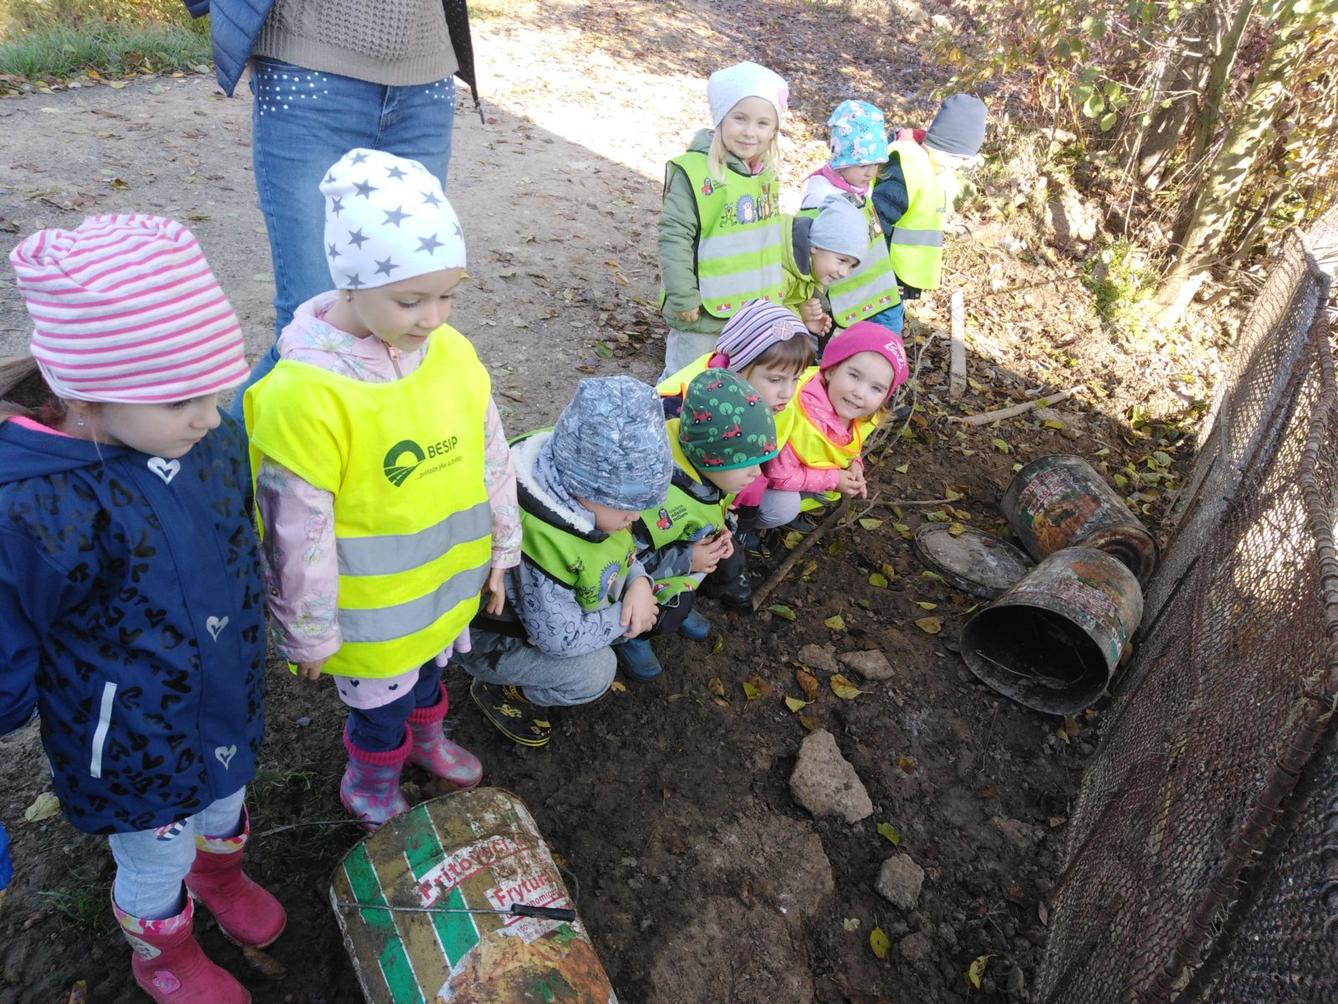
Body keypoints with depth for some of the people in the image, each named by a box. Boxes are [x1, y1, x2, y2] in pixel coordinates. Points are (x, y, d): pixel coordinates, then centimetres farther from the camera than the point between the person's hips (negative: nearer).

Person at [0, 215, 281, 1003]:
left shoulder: (210, 438, -15)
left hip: (230, 706, 5)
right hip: (136, 751, -5)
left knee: (227, 805, 32)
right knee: (157, 864, 23)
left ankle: (221, 874, 65)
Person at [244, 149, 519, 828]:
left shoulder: (452, 352, -11)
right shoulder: (304, 393, -29)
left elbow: (491, 456, 2)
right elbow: (296, 533, -21)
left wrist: (502, 546, 9)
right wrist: (309, 634, -10)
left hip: (449, 582, 5)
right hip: (373, 609, -5)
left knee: (429, 672, 31)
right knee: (382, 707, 19)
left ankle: (426, 739, 61)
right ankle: (371, 785, 50)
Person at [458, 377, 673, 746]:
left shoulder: (573, 478, -17)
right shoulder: (537, 541, -41)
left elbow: (621, 547, 2)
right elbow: (561, 638, -31)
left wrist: (639, 583, -18)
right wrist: (626, 619, -18)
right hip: (487, 637, -8)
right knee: (593, 672, -25)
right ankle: (497, 688, 3)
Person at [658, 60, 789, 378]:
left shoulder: (766, 174, 4)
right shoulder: (694, 172, -20)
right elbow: (674, 237, -20)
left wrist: (775, 290, 23)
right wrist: (683, 299, -20)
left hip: (755, 311, 7)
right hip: (703, 314, -7)